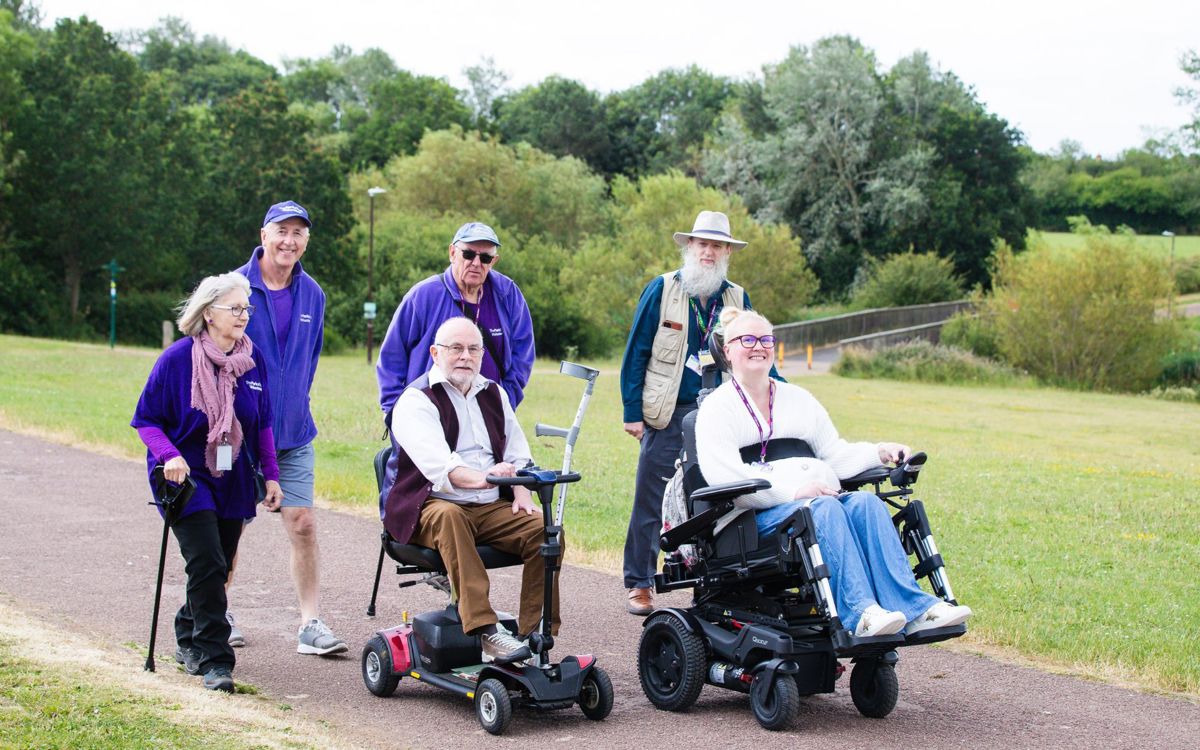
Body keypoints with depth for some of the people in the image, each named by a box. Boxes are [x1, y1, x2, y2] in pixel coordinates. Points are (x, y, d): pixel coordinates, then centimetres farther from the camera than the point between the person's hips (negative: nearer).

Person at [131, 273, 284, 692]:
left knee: (218, 567, 12)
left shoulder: (254, 359, 1)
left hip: (234, 481, 5)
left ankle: (189, 639, 35)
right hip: (186, 477, -5)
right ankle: (214, 660, -9)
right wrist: (169, 454, -22)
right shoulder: (178, 358, -12)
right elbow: (146, 419, -6)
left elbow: (263, 424, 12)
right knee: (207, 564, -15)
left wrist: (271, 475, 10)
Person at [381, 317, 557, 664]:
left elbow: (517, 452, 22)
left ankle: (535, 633, -19)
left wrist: (521, 491, 0)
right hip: (431, 506, -5)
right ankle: (486, 631, -46)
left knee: (545, 529, -21)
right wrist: (481, 478, -39)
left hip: (490, 507, 6)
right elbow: (438, 465, -22)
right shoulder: (416, 401, -5)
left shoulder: (493, 394, 18)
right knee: (449, 517, -40)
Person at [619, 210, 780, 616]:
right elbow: (636, 352, -1)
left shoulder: (737, 298, 9)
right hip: (667, 415, -3)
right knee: (650, 502, 0)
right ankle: (639, 584, 10)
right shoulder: (662, 290, -1)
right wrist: (632, 411, -5)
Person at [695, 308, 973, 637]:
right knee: (825, 509, -34)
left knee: (866, 503, -26)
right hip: (758, 514, -5)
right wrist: (792, 490, -20)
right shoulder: (717, 407, 6)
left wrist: (878, 452, 1)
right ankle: (860, 612, -47)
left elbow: (835, 454, 21)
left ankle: (914, 608, -38)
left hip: (819, 496, 5)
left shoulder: (798, 398, 26)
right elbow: (723, 475, -10)